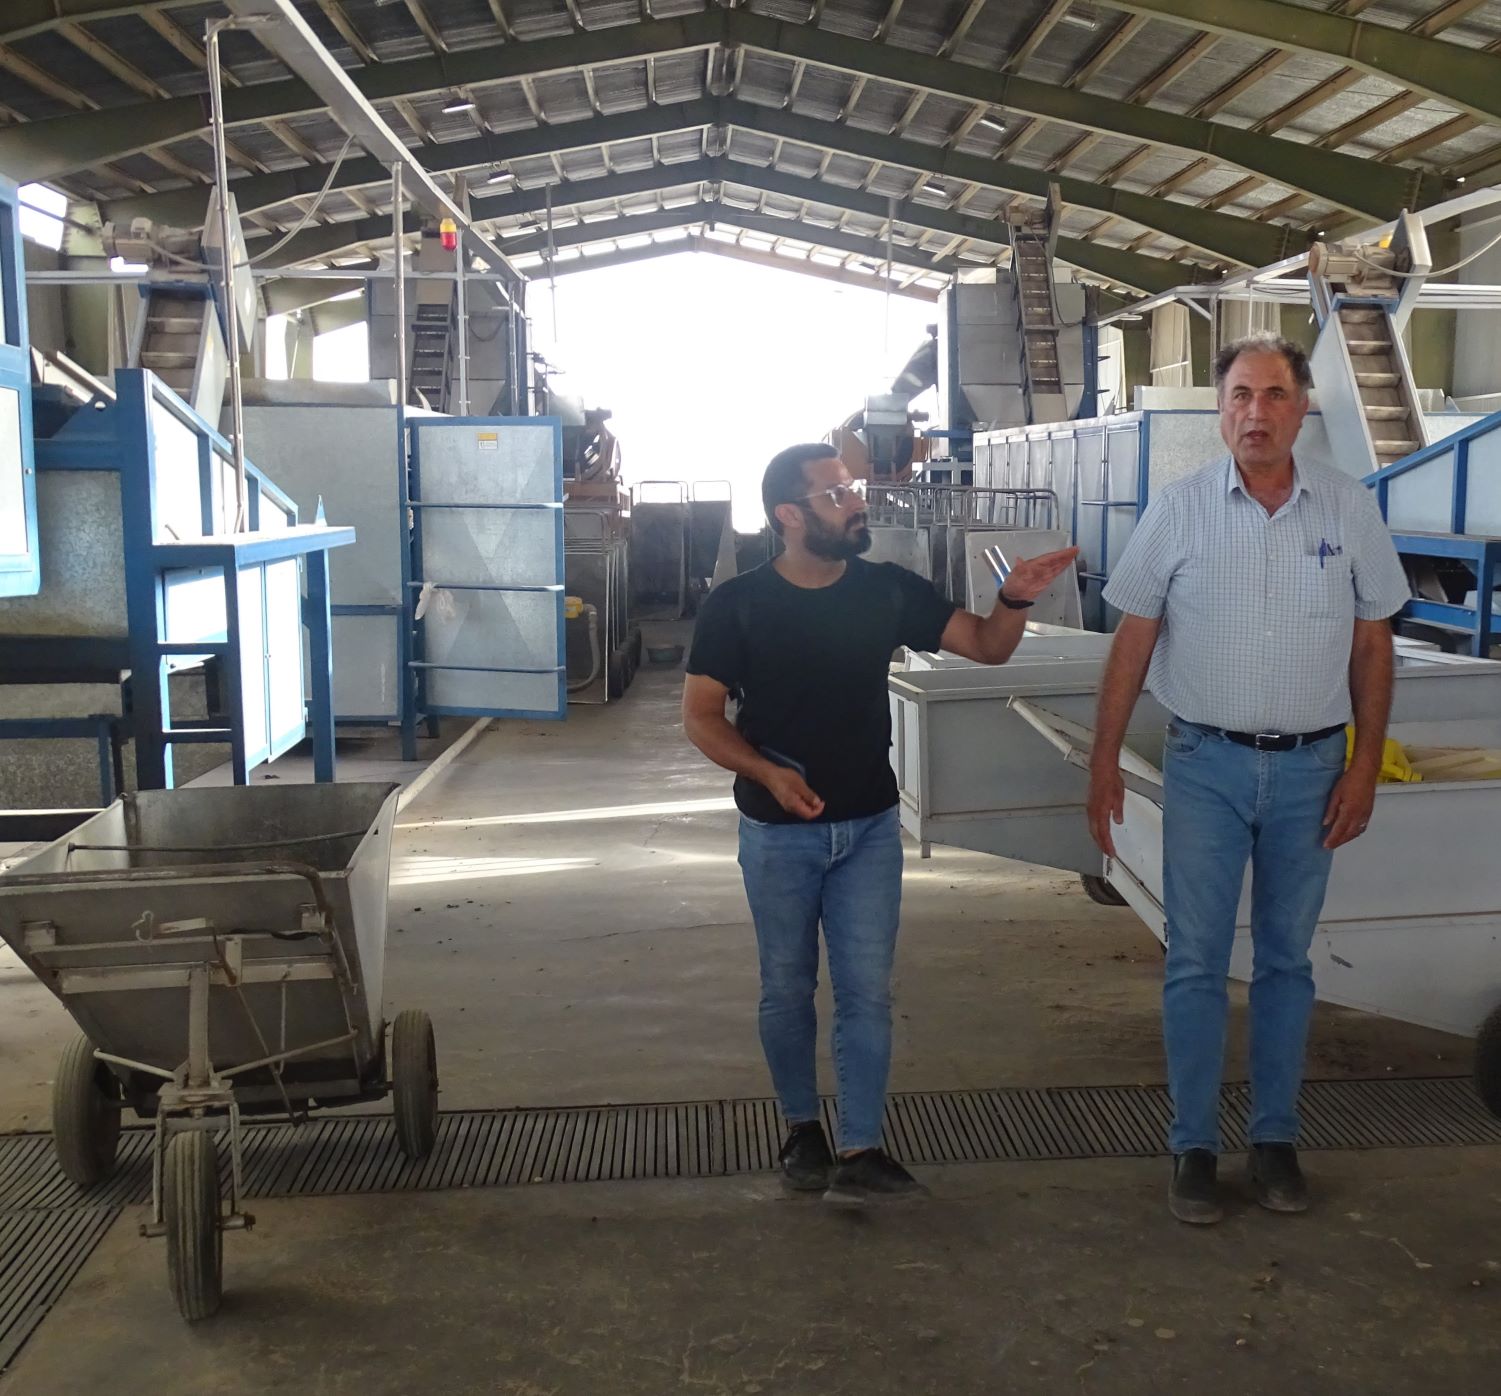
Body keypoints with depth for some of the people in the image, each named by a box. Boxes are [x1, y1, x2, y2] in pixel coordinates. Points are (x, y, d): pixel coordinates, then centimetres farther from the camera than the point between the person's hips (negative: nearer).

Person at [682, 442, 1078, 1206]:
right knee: (788, 986, 12)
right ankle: (802, 1127, 32)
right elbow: (700, 715, -8)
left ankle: (859, 1152, 5)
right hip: (778, 833, -1)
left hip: (869, 827, 1)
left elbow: (986, 647, 0)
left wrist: (1015, 598, -22)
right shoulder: (737, 605, -10)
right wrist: (766, 771, -24)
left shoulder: (889, 590, -4)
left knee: (867, 990, -1)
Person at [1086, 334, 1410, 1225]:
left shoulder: (1350, 508, -1)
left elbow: (1373, 644, 4)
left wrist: (1366, 766, 0)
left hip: (1311, 767, 1)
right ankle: (1195, 1146, 16)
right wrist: (1104, 762, -3)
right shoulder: (1179, 510, -4)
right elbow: (1133, 641, -1)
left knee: (1287, 958, 12)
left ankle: (1277, 1138, 25)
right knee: (1196, 962, 4)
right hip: (1207, 761, -1)